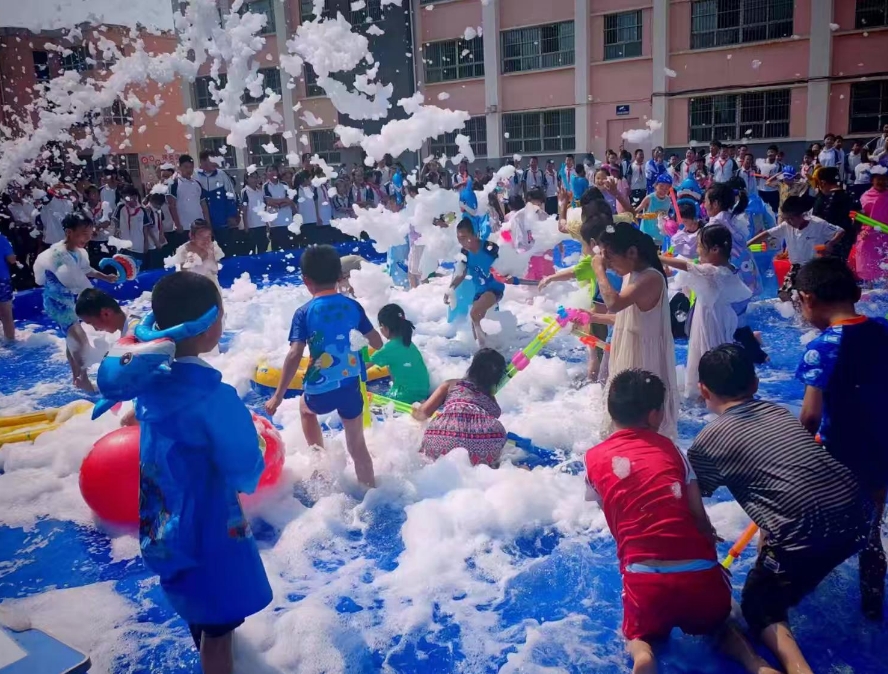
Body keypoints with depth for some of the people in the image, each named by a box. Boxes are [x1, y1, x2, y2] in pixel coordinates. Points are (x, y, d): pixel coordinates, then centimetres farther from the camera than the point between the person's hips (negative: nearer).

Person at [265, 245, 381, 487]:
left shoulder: (304, 313, -9)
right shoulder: (353, 306, 0)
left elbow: (294, 355, -15)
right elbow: (376, 341, 7)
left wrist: (278, 395, -11)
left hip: (320, 391, -2)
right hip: (351, 386, 2)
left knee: (306, 408, 34)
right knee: (357, 444, 15)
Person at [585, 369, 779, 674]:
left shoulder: (594, 459, 8)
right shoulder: (669, 447, 10)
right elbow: (699, 515, 8)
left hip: (644, 577, -2)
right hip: (700, 572, 2)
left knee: (639, 635, 29)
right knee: (716, 623, 35)